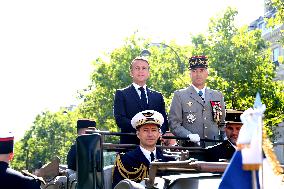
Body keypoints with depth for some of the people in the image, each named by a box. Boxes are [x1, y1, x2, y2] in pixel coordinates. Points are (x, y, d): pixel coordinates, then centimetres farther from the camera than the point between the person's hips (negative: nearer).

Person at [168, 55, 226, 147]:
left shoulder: (218, 96, 18)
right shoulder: (179, 96, 7)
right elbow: (174, 123, 1)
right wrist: (189, 135, -15)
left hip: (214, 148, 3)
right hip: (190, 149, -3)